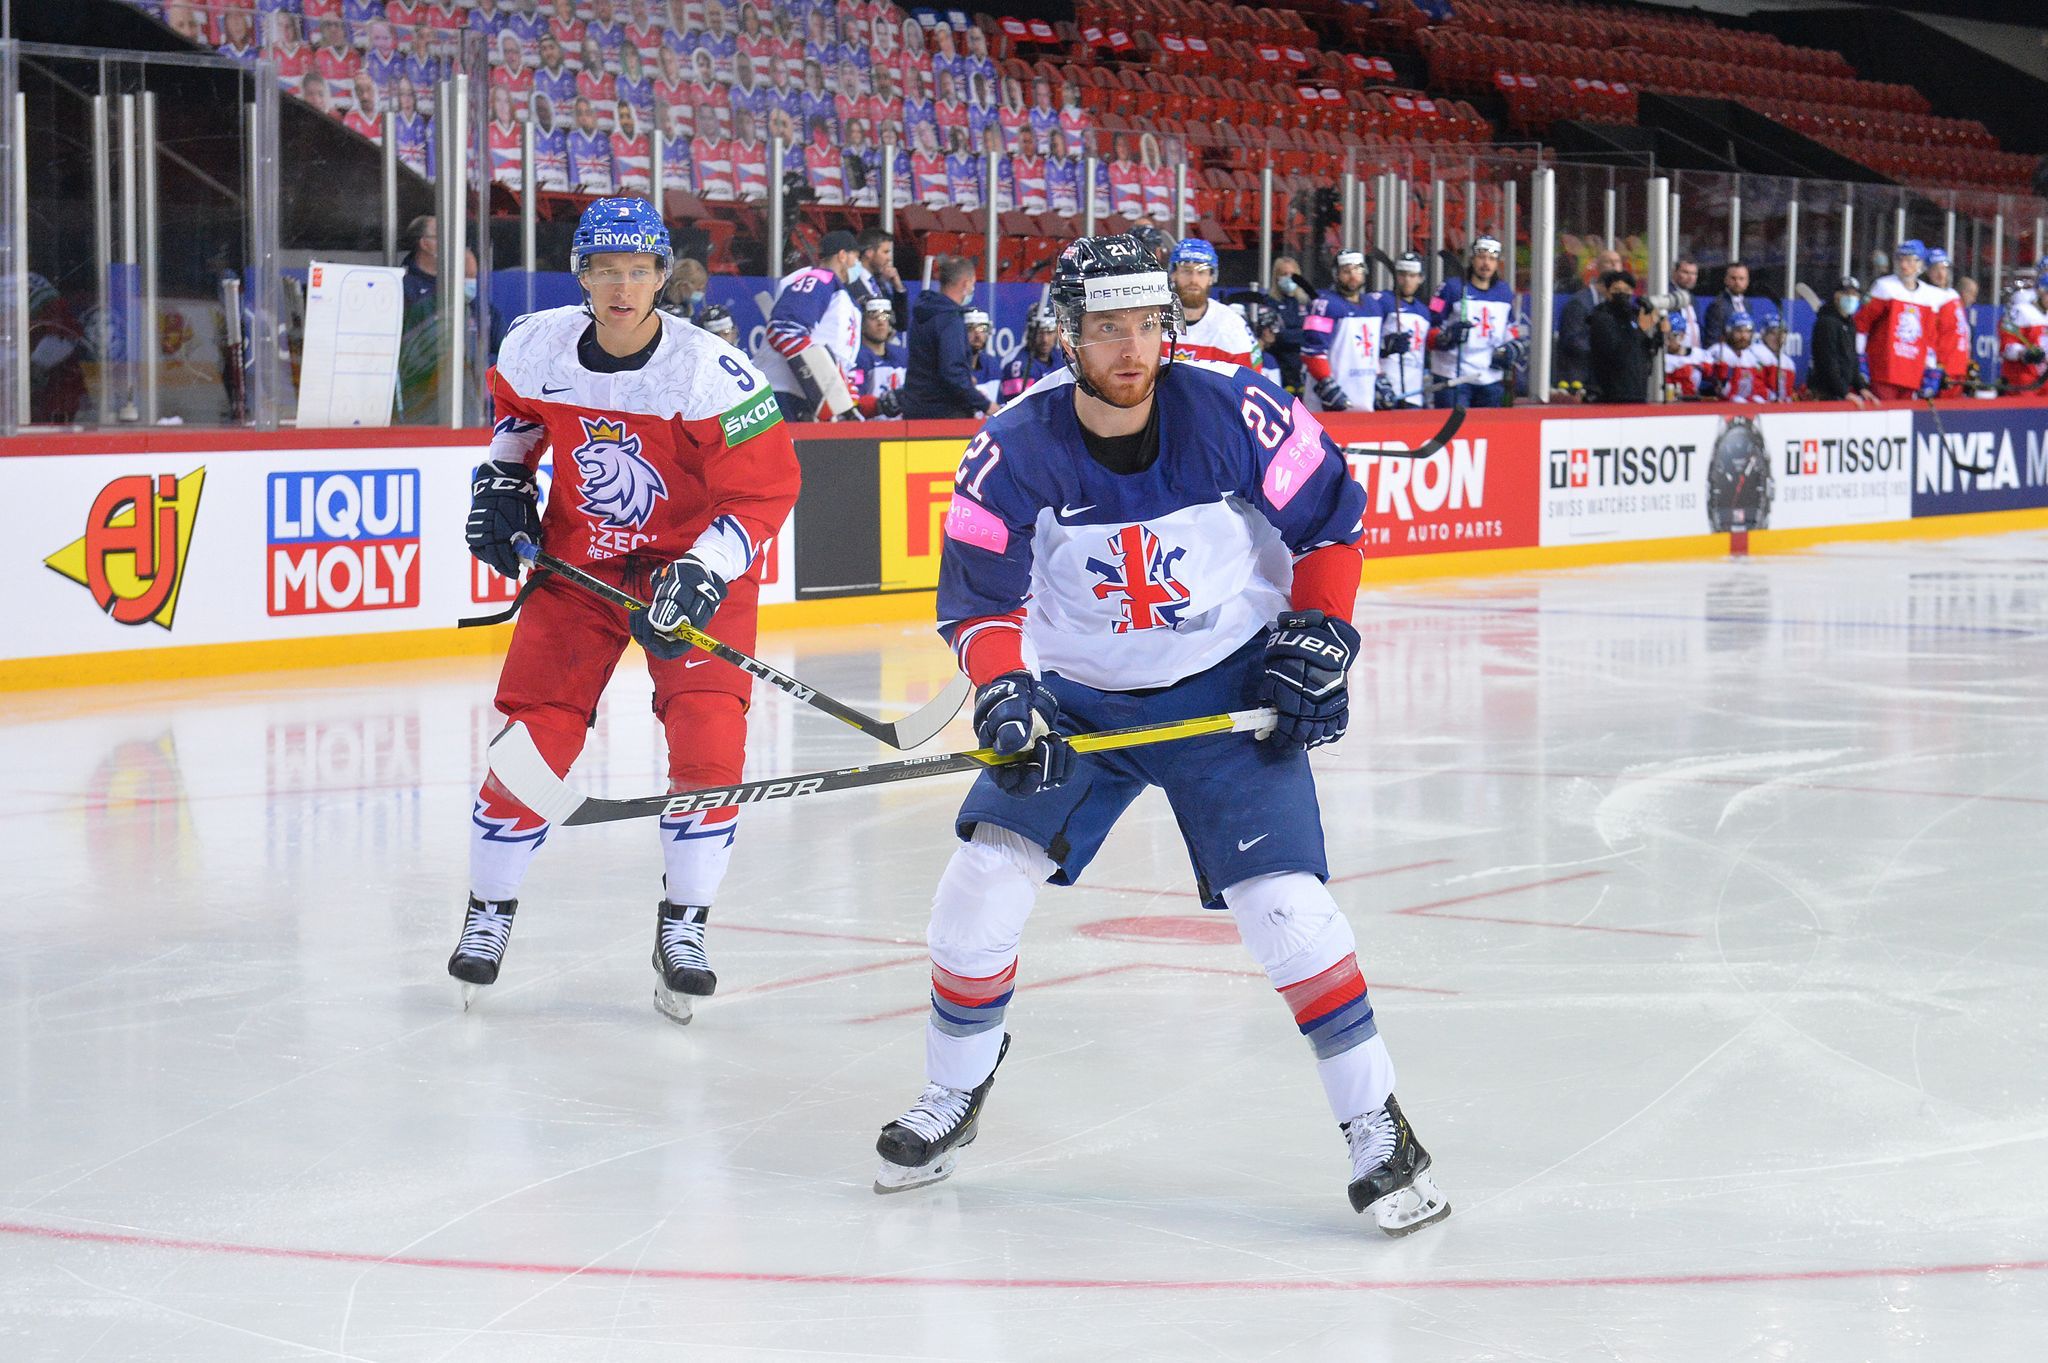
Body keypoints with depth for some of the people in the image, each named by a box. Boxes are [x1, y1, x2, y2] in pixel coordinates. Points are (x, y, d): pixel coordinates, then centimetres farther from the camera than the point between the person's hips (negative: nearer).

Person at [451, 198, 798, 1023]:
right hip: (577, 557, 2)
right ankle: (489, 911, 18)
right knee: (534, 735, -4)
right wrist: (501, 482, 7)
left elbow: (766, 491, -19)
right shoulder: (537, 347, -11)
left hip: (696, 560, -2)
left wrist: (700, 579, -29)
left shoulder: (713, 373, -23)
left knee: (709, 742, -15)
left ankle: (683, 928, 3)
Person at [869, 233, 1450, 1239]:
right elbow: (979, 597, -10)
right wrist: (1002, 691, -27)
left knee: (1283, 902, -15)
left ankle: (1376, 1125, -1)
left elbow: (1330, 516, -2)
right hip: (1077, 695, 2)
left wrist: (1319, 636, -7)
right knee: (984, 875, -7)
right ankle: (954, 1092, 17)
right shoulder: (1014, 453, -16)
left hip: (1230, 691, -2)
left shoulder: (1237, 416, -18)